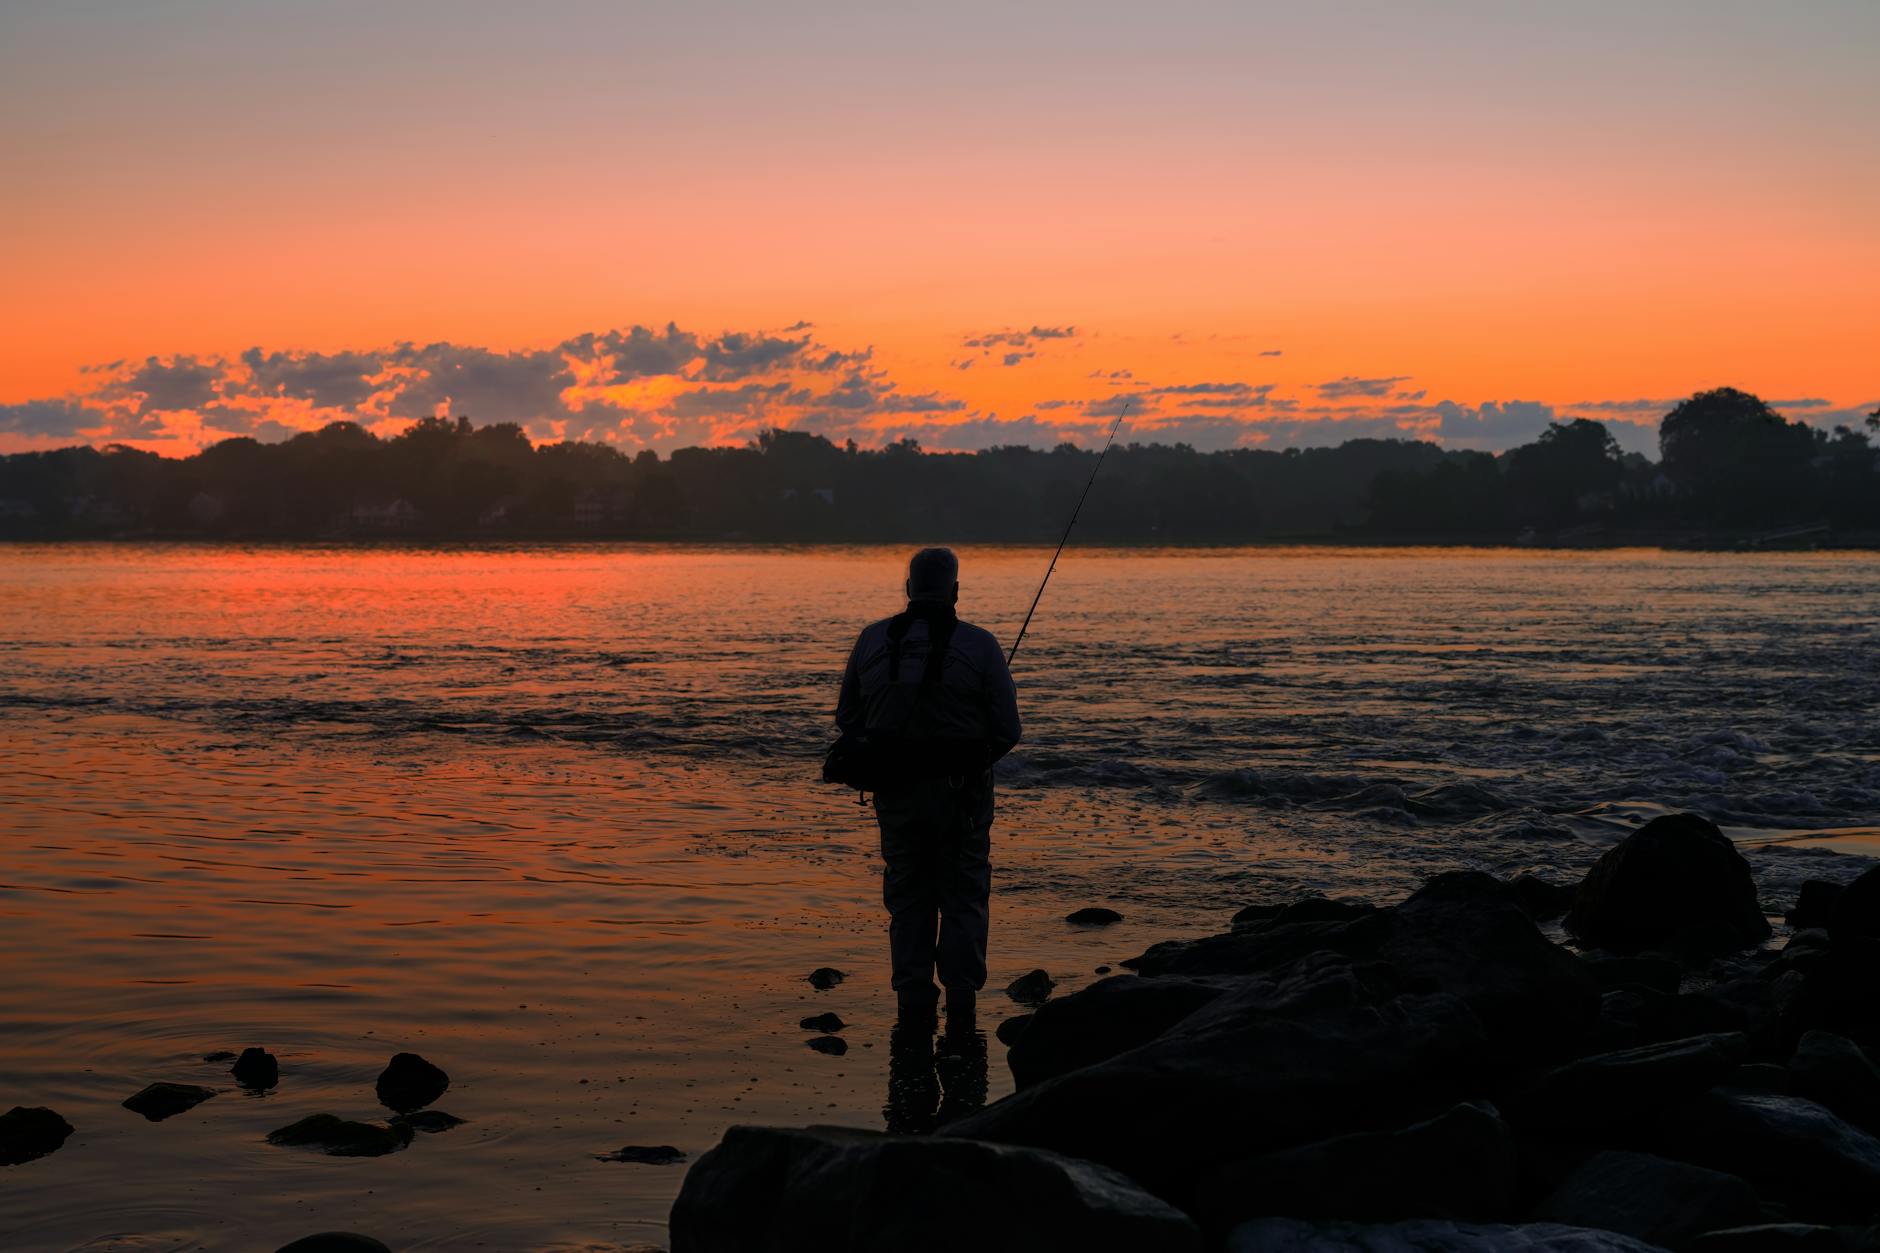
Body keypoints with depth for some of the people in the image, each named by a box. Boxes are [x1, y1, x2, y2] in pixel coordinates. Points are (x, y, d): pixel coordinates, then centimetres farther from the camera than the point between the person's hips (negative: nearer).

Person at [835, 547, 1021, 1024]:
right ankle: (960, 999, 7)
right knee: (963, 895, 9)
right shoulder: (978, 645, -7)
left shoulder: (872, 641, 1)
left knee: (907, 896, 13)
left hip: (895, 788, 2)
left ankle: (913, 999, 13)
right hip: (962, 789, -2)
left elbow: (848, 718, 6)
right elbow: (1007, 729, -8)